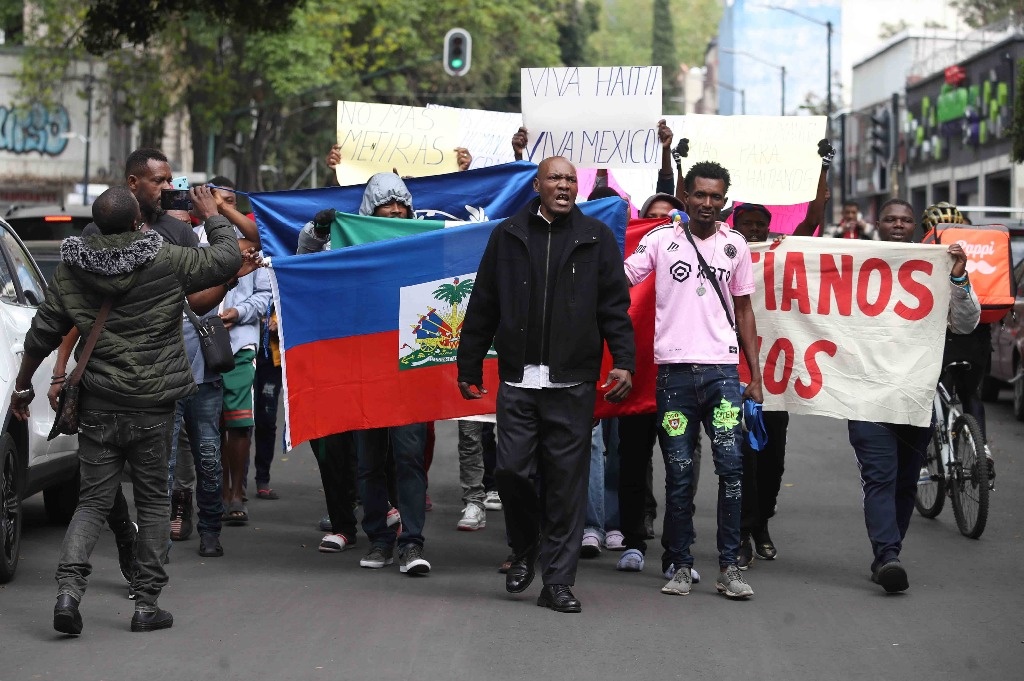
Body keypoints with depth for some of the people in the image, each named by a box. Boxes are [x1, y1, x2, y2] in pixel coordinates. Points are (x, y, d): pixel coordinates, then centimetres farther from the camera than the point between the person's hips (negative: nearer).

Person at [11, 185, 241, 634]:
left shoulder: (71, 269, 0)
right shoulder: (166, 262, -9)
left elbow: (43, 333, 5)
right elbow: (228, 257, 2)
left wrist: (22, 386, 17)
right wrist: (211, 214, 19)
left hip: (98, 407, 2)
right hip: (152, 409, -2)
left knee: (93, 501, 8)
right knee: (153, 502, 10)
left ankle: (69, 589, -11)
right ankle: (147, 604, 11)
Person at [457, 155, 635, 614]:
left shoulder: (596, 238, 8)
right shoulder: (508, 236, 9)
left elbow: (614, 306, 5)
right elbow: (483, 307, 11)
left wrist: (623, 362, -6)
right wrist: (468, 367, 10)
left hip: (572, 385, -1)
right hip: (518, 381, 1)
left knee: (567, 481, 0)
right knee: (511, 469, -4)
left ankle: (558, 581, 7)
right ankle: (525, 550, 24)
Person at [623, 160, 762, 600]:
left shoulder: (734, 245, 11)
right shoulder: (662, 239, 5)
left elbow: (743, 311, 15)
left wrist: (755, 376, 10)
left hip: (722, 369, 1)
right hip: (674, 369, -1)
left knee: (731, 465, -8)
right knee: (678, 473, 2)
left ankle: (728, 567, -3)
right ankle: (679, 565, 11)